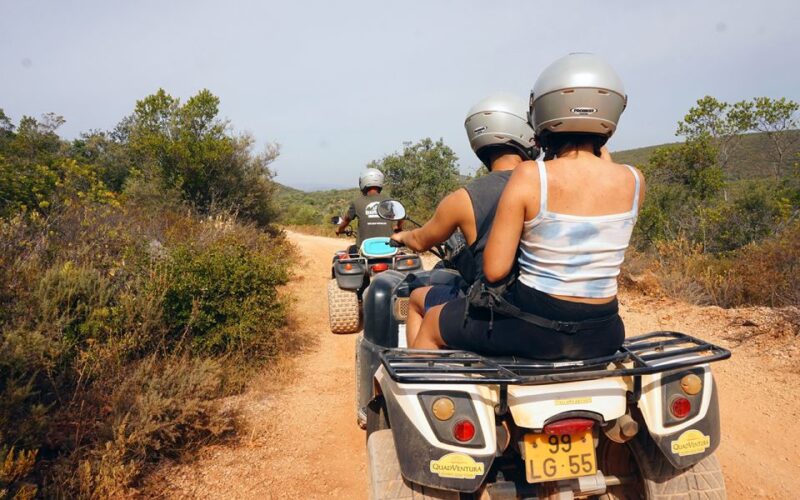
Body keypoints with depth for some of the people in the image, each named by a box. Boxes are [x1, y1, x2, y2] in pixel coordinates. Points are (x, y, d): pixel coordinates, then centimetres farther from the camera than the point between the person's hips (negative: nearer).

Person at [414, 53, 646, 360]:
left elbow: (494, 270, -17)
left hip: (532, 330, -5)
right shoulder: (633, 181, -7)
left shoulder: (529, 177, -18)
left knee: (431, 324, 22)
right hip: (601, 337, 5)